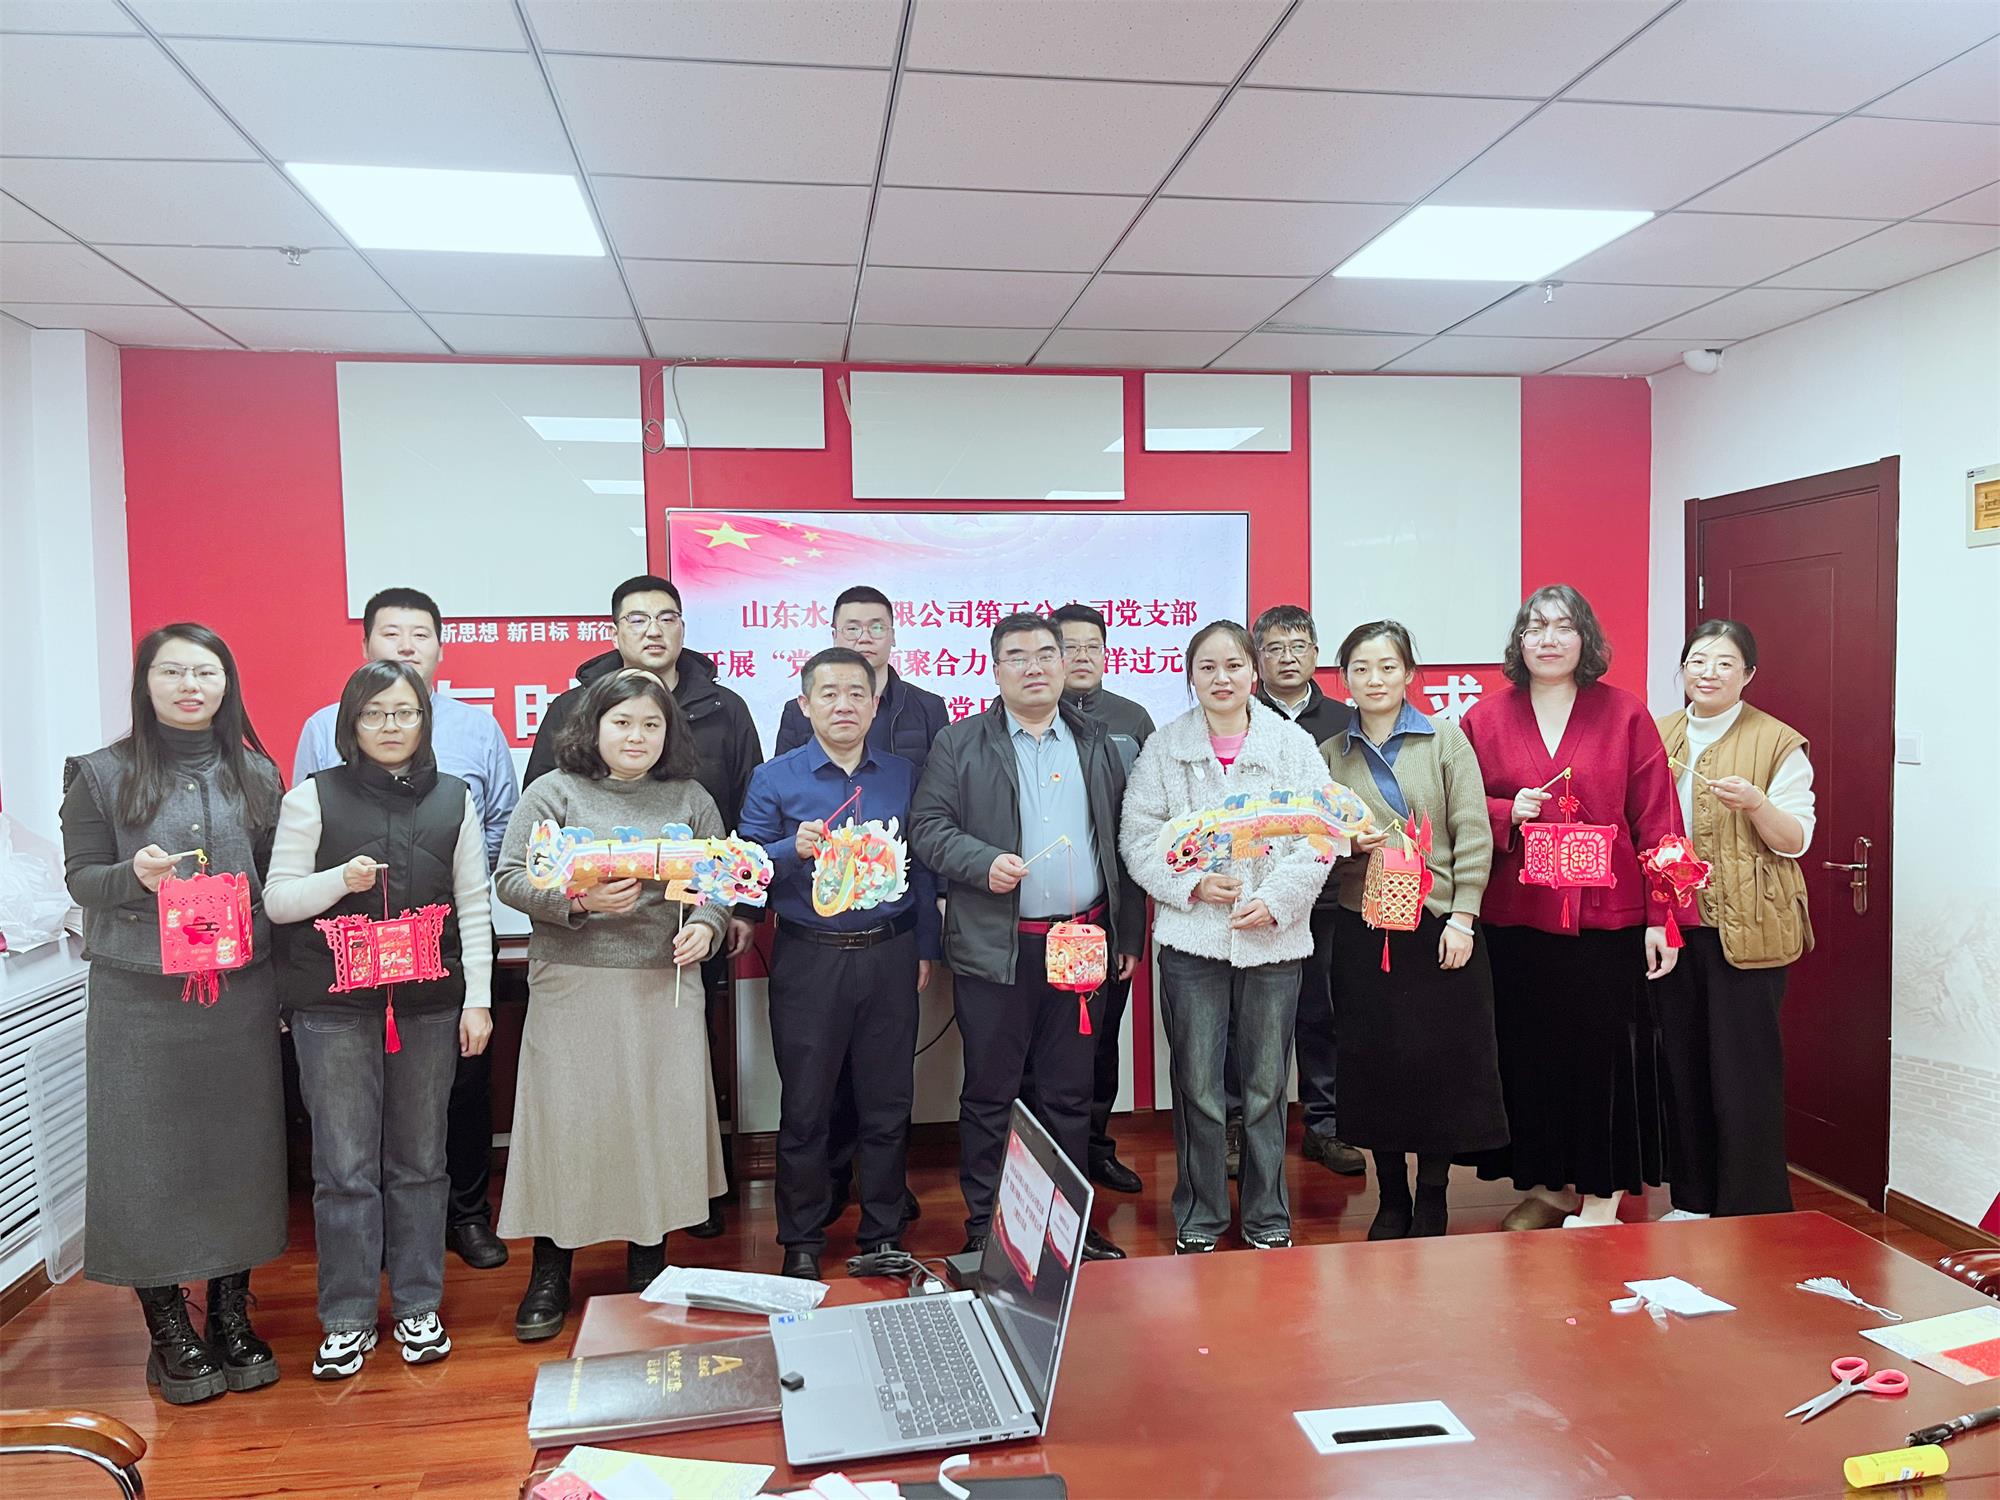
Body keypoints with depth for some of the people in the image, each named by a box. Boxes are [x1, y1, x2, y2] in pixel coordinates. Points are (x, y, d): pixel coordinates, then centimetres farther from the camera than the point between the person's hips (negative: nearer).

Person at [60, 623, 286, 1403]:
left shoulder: (257, 775, 7)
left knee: (240, 1148, 7)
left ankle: (231, 1314, 22)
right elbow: (80, 876, 2)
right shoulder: (102, 775, 1)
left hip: (241, 992, 2)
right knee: (148, 1155, 3)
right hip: (139, 996, -2)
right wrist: (135, 876, -20)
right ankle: (168, 1328, 19)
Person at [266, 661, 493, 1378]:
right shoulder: (314, 796, 2)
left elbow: (473, 907, 7)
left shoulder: (455, 798, 6)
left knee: (419, 1160, 10)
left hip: (429, 1004, 2)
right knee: (345, 1165, 2)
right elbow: (277, 898, 3)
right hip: (334, 1005, -1)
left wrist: (478, 999, 2)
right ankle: (348, 1318, 16)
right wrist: (341, 878, -16)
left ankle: (417, 1307, 23)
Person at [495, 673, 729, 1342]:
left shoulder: (690, 799, 10)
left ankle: (649, 1260, 23)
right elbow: (510, 878, -2)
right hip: (572, 985, -2)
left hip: (665, 985, 2)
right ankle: (550, 1273, 18)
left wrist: (705, 926, -9)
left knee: (660, 1115, 5)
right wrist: (579, 899, -16)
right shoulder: (554, 792, 4)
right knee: (566, 1118, 1)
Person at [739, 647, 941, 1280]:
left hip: (889, 955, 2)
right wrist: (794, 849, -22)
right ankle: (802, 1239, 23)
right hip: (809, 959, -2)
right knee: (805, 1108, 7)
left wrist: (925, 949, 8)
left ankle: (884, 1233, 26)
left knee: (887, 1104, 10)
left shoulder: (902, 775, 7)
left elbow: (921, 866, 10)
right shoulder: (774, 778, -1)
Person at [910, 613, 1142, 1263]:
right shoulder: (960, 743, 3)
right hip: (996, 948, -3)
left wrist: (1129, 933, 9)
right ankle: (983, 1227, 18)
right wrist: (983, 863, -19)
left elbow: (1122, 839, 12)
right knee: (989, 1095, 6)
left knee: (1070, 1094, 12)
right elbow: (927, 826, -2)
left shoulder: (1097, 743, 12)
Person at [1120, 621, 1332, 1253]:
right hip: (1192, 935, 0)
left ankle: (1268, 1218, 26)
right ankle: (1198, 1219, 22)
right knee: (1197, 1086, 5)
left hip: (1273, 938, 1)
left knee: (1266, 1085, 10)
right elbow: (1138, 834, 1)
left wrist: (1276, 899, -13)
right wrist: (1191, 882, -13)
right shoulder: (1164, 746, 4)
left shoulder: (1294, 744, 3)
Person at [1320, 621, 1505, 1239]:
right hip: (1363, 932, 2)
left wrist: (1462, 917, -9)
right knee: (1376, 1065, 6)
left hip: (1438, 926, -2)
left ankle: (1432, 1204, 18)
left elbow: (1473, 835, -2)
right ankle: (1391, 1203, 21)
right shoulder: (1329, 754, 8)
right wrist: (1347, 843, -9)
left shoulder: (1446, 740, 3)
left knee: (1440, 1064, 2)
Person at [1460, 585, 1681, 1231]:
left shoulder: (1624, 714, 2)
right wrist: (1507, 812, -11)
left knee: (1603, 1050, 2)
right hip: (1514, 918, 2)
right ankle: (1545, 1185, 24)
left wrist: (1661, 917, -6)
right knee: (1528, 1052, 8)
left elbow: (1655, 820, -1)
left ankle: (1602, 1196, 17)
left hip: (1606, 918, -2)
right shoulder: (1484, 719, 6)